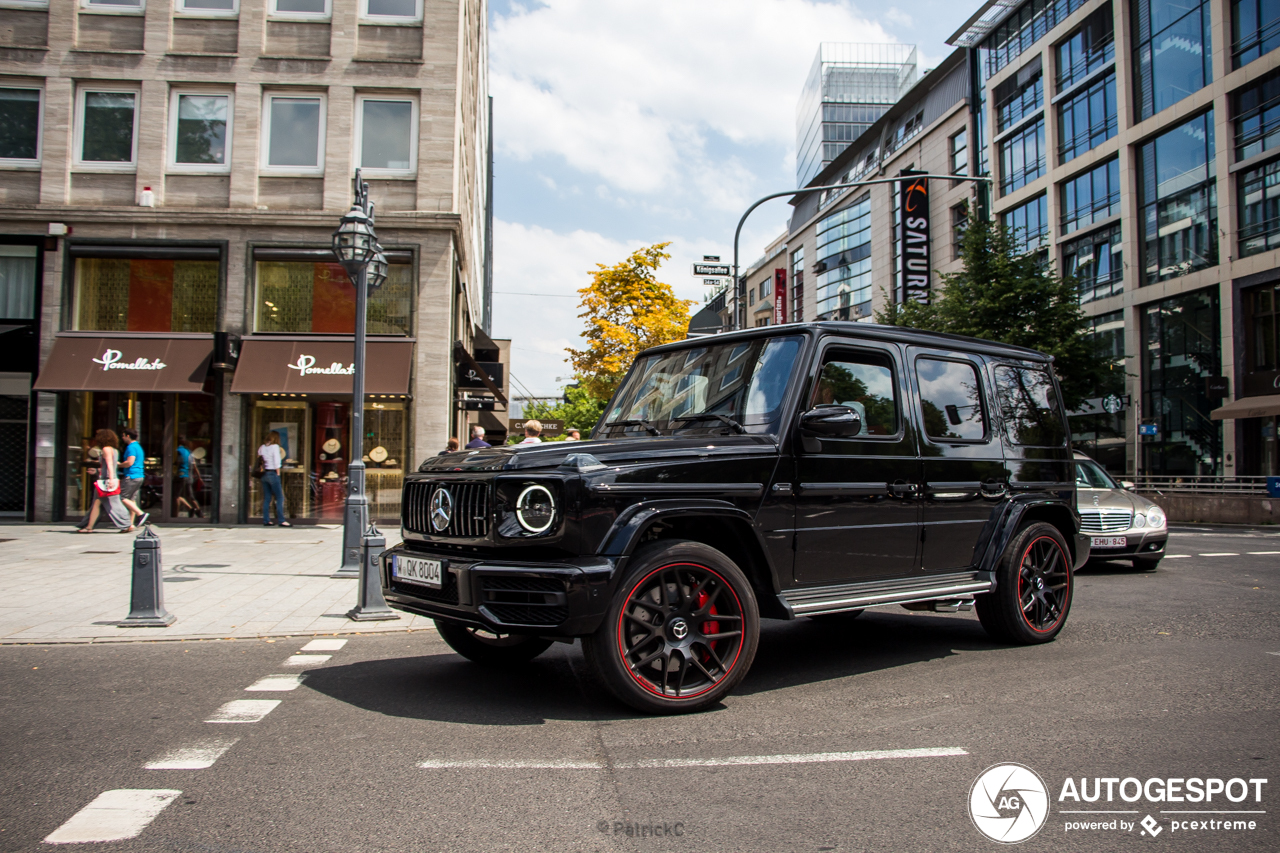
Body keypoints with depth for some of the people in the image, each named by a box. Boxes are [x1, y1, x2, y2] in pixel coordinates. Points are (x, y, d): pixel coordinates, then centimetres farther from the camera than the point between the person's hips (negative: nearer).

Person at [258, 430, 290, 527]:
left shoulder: (262, 447, 11)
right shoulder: (275, 446, -7)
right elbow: (277, 461, -11)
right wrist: (278, 473, -5)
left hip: (264, 474, 7)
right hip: (273, 473, -7)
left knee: (267, 498, 9)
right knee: (280, 498, -5)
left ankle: (266, 520, 8)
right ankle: (281, 520, -9)